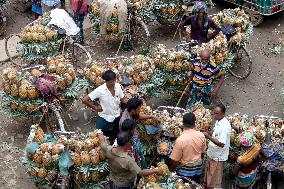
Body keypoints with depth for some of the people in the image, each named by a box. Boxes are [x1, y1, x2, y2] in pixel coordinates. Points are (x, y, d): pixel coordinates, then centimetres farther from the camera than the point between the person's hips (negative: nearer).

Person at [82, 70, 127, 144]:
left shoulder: (118, 86, -10)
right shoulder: (100, 90, -22)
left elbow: (123, 99, 3)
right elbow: (84, 100, -21)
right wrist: (95, 107, -13)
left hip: (117, 117, 4)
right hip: (104, 119, -4)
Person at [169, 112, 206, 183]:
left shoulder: (180, 140, -25)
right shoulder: (201, 135, -11)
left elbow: (174, 159, -19)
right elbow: (203, 151, 5)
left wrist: (171, 169, -1)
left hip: (185, 171, -4)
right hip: (198, 169, 4)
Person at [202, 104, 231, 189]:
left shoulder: (225, 126, -24)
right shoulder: (217, 122, 4)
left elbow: (221, 144, -28)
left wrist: (208, 136, -27)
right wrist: (207, 133, -2)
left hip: (218, 157, -9)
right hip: (211, 155, 9)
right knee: (207, 179, 20)